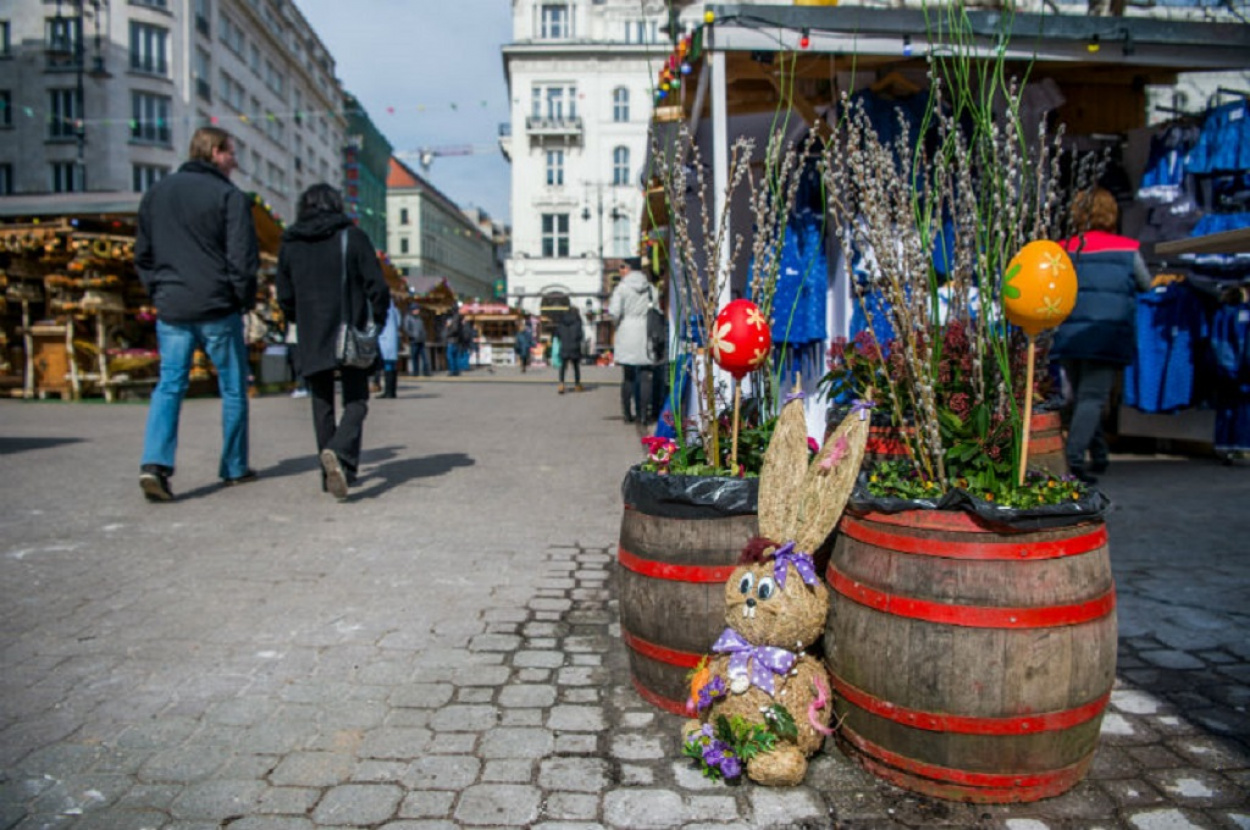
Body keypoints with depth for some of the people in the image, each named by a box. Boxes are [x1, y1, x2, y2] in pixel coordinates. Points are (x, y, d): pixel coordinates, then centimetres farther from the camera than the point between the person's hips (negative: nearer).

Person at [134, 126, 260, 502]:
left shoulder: (156, 193, 12)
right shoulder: (229, 196, -7)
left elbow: (142, 253, 15)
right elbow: (242, 258, -12)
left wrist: (158, 292, 18)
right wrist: (245, 298, 1)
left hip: (171, 309, 5)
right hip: (218, 309, -4)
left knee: (169, 385, 7)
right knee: (233, 389, 9)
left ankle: (154, 463, -11)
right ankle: (235, 467, 17)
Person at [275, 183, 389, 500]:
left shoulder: (290, 244, 8)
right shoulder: (352, 236, -2)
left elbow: (285, 296, 11)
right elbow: (376, 285, -6)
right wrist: (379, 320, 8)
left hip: (311, 339, 3)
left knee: (322, 405, 12)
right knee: (356, 401, 1)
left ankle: (331, 473, 15)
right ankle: (340, 453, -26)